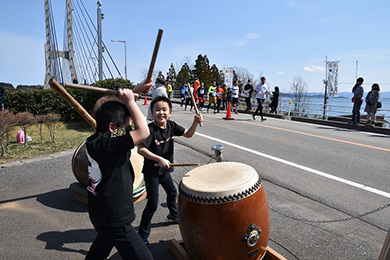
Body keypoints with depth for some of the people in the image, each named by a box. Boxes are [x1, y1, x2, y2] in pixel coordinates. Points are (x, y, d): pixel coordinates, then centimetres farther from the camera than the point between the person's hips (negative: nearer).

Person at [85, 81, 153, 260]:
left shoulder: (94, 140, 0)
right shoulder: (106, 144, -28)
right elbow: (143, 132, -35)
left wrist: (135, 92, 5)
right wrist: (129, 101, -22)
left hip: (100, 212, 10)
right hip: (113, 220, -10)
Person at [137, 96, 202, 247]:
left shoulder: (171, 126, -6)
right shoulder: (150, 129, -24)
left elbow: (188, 134, 1)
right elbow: (140, 149, -29)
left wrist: (195, 123, -17)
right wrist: (159, 159, -35)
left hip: (164, 170, 7)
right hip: (151, 171, -7)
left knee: (172, 193, 27)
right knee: (153, 204, -4)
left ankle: (173, 215, 56)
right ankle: (142, 235, 15)